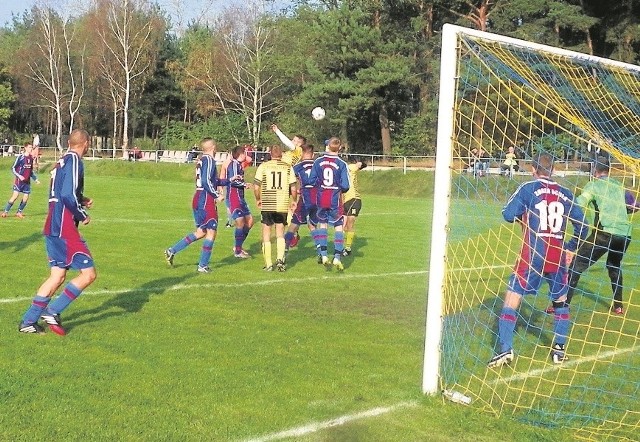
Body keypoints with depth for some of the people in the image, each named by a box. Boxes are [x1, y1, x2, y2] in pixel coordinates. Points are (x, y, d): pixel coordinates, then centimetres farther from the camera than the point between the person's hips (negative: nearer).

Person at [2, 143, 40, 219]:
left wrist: (35, 179, 16)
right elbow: (13, 168, -7)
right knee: (15, 195, -13)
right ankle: (5, 212, -4)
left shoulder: (31, 158, 9)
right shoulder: (20, 157, -9)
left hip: (27, 181, 6)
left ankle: (19, 212, 18)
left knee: (26, 197, 3)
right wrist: (19, 176, -19)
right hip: (19, 180, -6)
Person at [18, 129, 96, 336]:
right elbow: (68, 195, -22)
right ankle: (53, 311, -4)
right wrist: (83, 215, -9)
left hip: (53, 227, 9)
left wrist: (81, 201, 14)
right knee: (89, 273, -5)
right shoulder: (74, 160, -11)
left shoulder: (63, 161, 16)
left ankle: (28, 322, 14)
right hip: (65, 228, -9)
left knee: (58, 276, 13)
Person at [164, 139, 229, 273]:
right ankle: (203, 266, 3)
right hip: (206, 200, -9)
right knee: (211, 232, 0)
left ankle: (172, 251, 14)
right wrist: (217, 196, -14)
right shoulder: (209, 160, -13)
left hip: (198, 199, 9)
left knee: (200, 232, 16)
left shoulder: (201, 160, 16)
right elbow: (206, 181, -22)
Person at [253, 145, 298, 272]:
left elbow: (256, 186, -4)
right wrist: (294, 200, 18)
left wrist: (258, 199, 14)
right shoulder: (288, 167, 0)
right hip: (283, 205, 1)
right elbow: (293, 188, 0)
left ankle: (268, 264, 9)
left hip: (267, 205, -1)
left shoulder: (263, 166, -2)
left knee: (266, 234, 9)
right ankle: (280, 258, -3)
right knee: (280, 233, 15)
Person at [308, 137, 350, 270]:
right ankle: (337, 257, -4)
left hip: (321, 199, 3)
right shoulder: (342, 164, -10)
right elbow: (345, 186, -11)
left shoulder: (318, 161, -3)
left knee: (322, 224, 18)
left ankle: (323, 255, 12)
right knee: (339, 226, 5)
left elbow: (311, 180, -2)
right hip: (335, 200, -3)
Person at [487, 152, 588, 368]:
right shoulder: (565, 193, 9)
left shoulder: (528, 188, -2)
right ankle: (559, 350, 22)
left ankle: (506, 350, -7)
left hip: (532, 255, -3)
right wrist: (570, 248, 25)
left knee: (512, 298, 2)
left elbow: (508, 215, -8)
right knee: (561, 301, 22)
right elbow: (581, 225, 13)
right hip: (558, 257, 4)